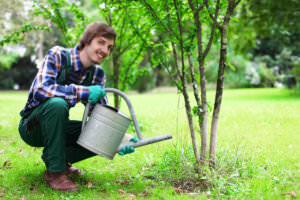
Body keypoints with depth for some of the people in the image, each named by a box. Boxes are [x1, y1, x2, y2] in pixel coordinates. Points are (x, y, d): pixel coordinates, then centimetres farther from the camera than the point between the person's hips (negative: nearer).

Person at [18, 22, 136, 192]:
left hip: (56, 125, 6)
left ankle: (60, 158, 8)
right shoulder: (58, 55, -19)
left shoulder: (97, 73, -2)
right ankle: (54, 170, -23)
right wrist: (84, 92, -37)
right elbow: (40, 90, -34)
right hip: (32, 125, -5)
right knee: (58, 103, -37)